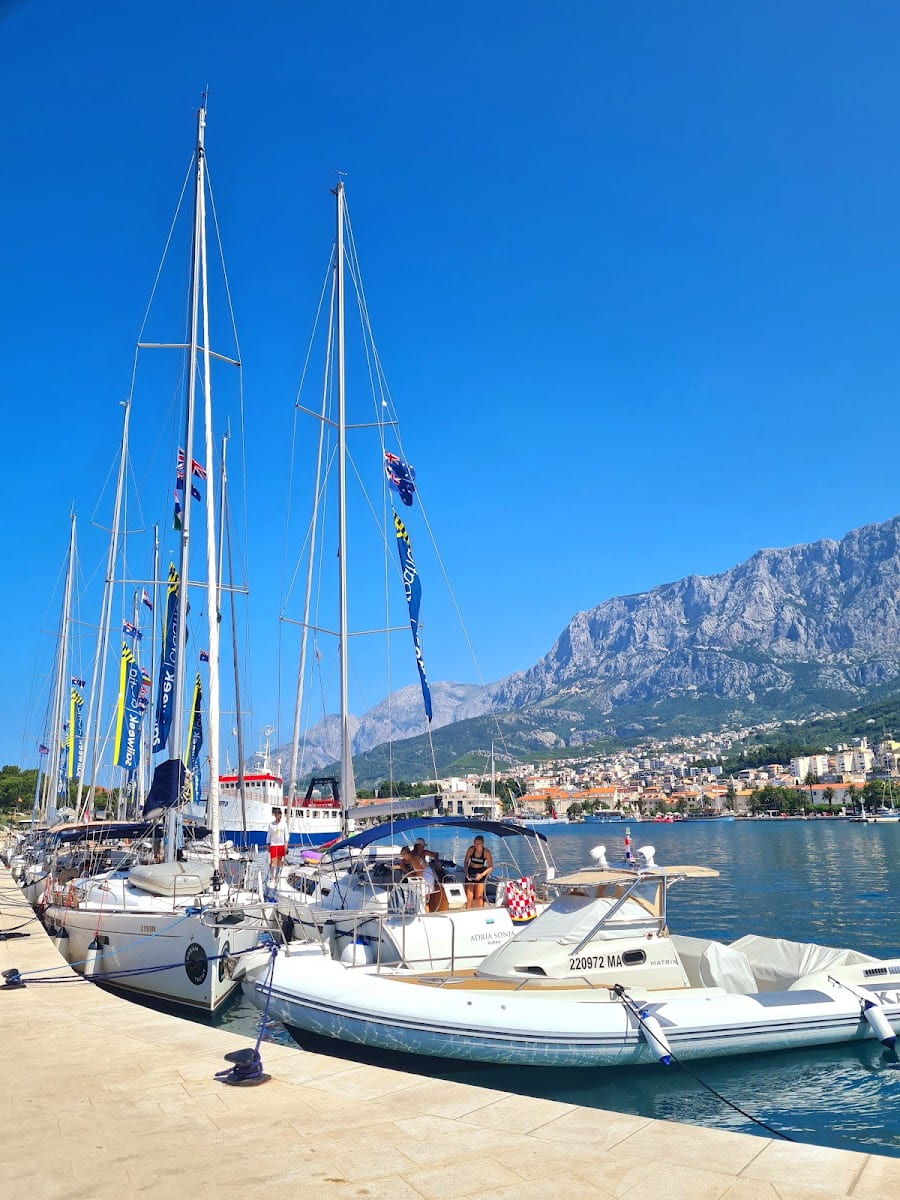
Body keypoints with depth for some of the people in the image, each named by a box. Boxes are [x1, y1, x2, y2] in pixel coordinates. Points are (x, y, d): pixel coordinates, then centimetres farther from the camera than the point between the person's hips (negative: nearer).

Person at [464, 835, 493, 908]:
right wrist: (466, 872, -13)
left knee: (479, 897, -4)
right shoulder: (471, 849, -9)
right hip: (470, 873, 2)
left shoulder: (486, 852, -13)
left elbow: (490, 867, -12)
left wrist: (482, 875, -22)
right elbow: (466, 862, 1)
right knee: (468, 897, -4)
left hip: (480, 873, -2)